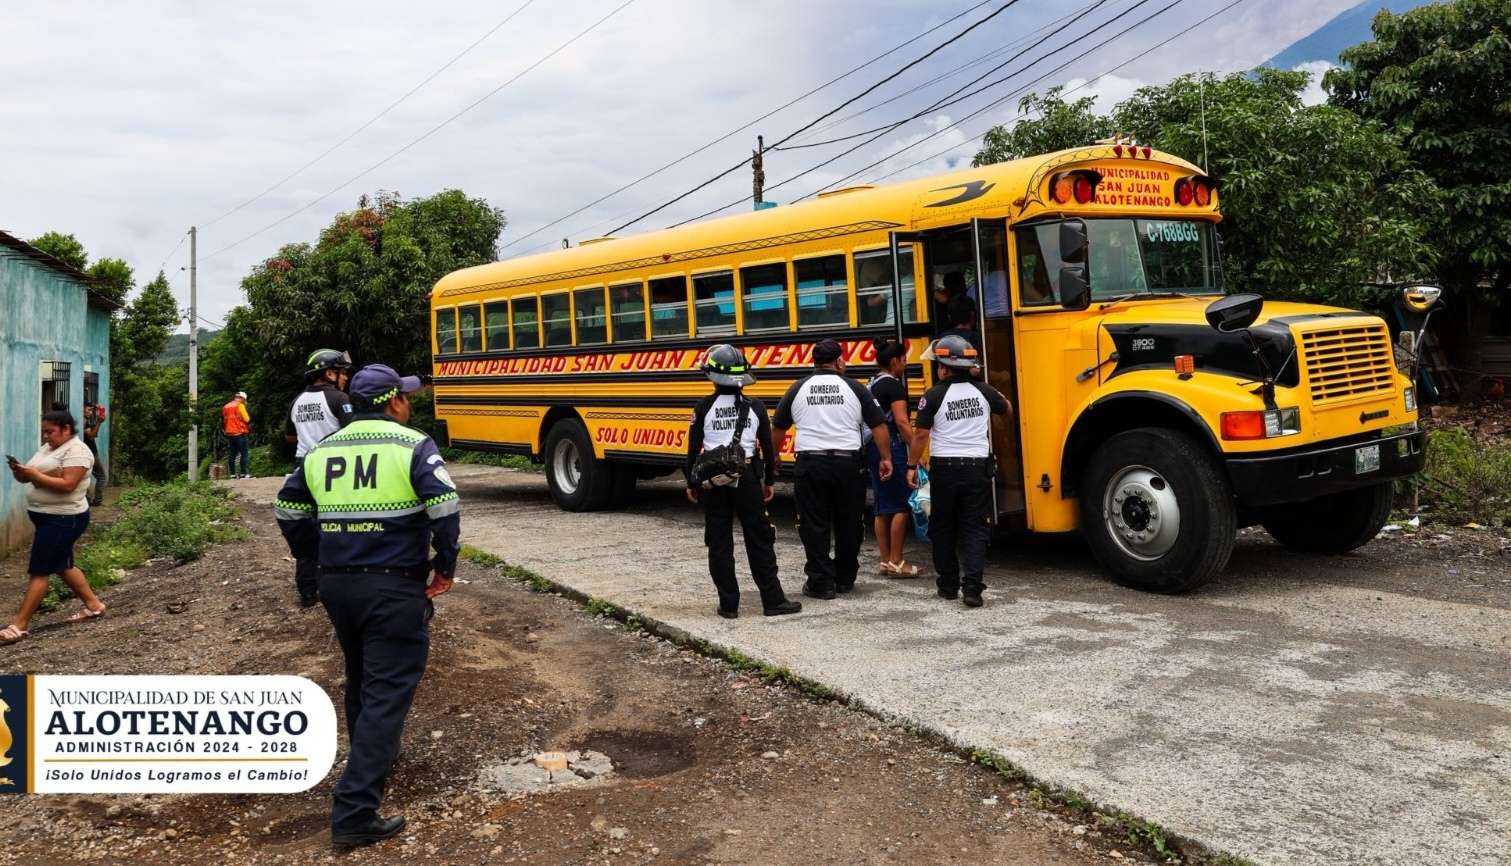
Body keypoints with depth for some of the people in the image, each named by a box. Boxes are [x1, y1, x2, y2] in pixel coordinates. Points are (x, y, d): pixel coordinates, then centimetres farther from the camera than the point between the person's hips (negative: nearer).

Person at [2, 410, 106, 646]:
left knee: (39, 571, -6)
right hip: (48, 518, 10)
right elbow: (34, 476, 10)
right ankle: (93, 605, 29)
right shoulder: (47, 448, 13)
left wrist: (34, 475, -25)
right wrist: (20, 472, -11)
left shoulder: (76, 450, -16)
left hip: (63, 519, -10)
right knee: (63, 566, 17)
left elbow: (67, 484, -25)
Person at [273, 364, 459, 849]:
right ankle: (354, 813, -8)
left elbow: (288, 510, 15)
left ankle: (370, 763, 46)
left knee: (360, 681, 26)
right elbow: (445, 506, -19)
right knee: (387, 694, -4)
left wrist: (316, 560, 25)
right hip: (395, 589, -7)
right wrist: (445, 565, -6)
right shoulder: (413, 446, -9)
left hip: (337, 585, 7)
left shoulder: (322, 450, 10)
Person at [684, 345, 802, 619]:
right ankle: (773, 601, 10)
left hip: (713, 481, 0)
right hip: (747, 479, 0)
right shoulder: (755, 407, -1)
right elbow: (767, 447, 4)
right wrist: (769, 481, 15)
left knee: (719, 543, 7)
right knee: (759, 541, 8)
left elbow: (694, 448, -1)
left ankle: (728, 604, 9)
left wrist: (691, 483, 10)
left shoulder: (703, 408, -4)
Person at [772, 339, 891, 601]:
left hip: (811, 464, 0)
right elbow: (879, 426, 1)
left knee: (814, 524, 5)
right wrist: (886, 459, 9)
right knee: (848, 523, 13)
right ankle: (845, 578, 22)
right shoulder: (854, 388, 3)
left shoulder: (798, 389, 6)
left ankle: (821, 582, 4)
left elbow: (778, 428, 12)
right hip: (847, 463, 0)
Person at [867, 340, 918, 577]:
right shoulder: (894, 385, -11)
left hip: (872, 448, 9)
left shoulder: (871, 384, 14)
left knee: (882, 507, 12)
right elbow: (902, 422, -19)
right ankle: (896, 562, -3)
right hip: (891, 448, -9)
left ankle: (885, 561, 16)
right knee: (901, 506, -4)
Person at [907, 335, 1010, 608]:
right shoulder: (983, 391, 1)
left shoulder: (934, 396, -9)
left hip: (944, 468, -1)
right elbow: (1006, 408, 22)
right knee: (975, 528, 4)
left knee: (943, 529, 13)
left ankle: (948, 585, 19)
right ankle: (972, 587, -7)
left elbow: (921, 435, -8)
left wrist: (912, 466, 2)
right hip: (977, 466, 2)